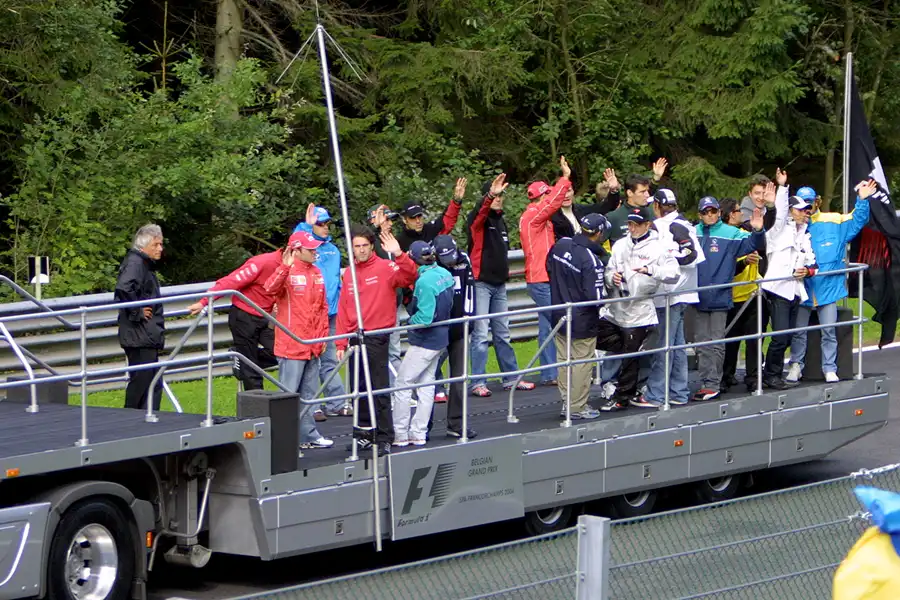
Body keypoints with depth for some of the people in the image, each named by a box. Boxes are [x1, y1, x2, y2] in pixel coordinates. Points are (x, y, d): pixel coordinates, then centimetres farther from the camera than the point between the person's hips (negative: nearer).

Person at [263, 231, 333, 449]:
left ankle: (308, 435, 25)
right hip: (291, 347, -8)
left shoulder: (316, 273, 11)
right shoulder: (287, 273, -12)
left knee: (308, 394, 16)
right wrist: (285, 267, -44)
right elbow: (271, 288, -33)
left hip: (313, 347, 8)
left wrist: (323, 334, 14)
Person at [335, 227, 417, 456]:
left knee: (379, 390, -6)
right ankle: (365, 434, 22)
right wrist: (341, 343, 7)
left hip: (377, 338, -6)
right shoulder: (349, 273, 11)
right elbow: (343, 310, 11)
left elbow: (409, 276, -21)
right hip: (355, 338, 6)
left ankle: (384, 439, -4)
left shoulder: (385, 268, -4)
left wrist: (398, 255, -36)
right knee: (359, 390, 12)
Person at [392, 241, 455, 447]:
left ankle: (400, 435, 5)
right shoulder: (445, 274, 2)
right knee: (426, 384, 14)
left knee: (402, 385, 1)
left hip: (423, 342, -9)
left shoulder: (425, 281, -24)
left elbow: (424, 318, -26)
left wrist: (411, 321, -6)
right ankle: (418, 434, 18)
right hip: (440, 337, 9)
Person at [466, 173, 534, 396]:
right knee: (480, 334, -9)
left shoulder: (500, 220, 17)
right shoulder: (478, 219, -6)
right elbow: (480, 213, -31)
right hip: (480, 284, -8)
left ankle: (511, 378, 19)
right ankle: (477, 383, -7)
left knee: (502, 334, 13)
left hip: (499, 284, 8)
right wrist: (490, 196, -48)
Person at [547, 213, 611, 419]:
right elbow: (595, 297, -24)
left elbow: (550, 269, 14)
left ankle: (567, 402, 23)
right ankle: (578, 407, 12)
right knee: (582, 362, 5)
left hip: (559, 315, 7)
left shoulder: (560, 246, -2)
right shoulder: (591, 259, -24)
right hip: (582, 321, -7)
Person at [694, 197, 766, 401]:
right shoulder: (693, 233, 7)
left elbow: (752, 244, -10)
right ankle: (706, 383, 13)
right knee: (702, 344, 8)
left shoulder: (730, 233, -2)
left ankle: (713, 384, 4)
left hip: (719, 298, -4)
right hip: (698, 298, 4)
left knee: (716, 343, 1)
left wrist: (757, 231, -29)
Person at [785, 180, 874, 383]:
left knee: (829, 332, 3)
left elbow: (857, 221, 5)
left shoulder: (833, 222, 0)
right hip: (802, 288, 0)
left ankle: (830, 369, 12)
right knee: (798, 332, 10)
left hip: (828, 288, 0)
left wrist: (862, 200, -9)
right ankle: (796, 365, 23)